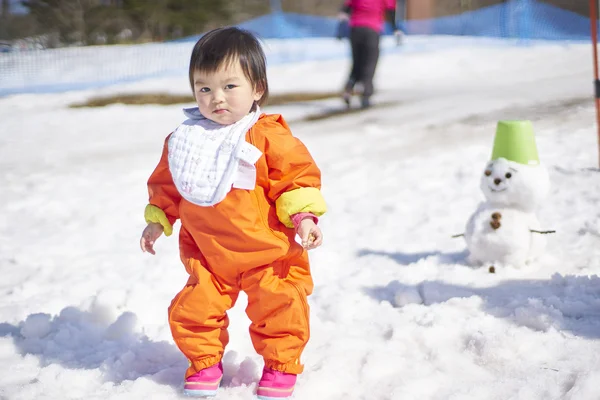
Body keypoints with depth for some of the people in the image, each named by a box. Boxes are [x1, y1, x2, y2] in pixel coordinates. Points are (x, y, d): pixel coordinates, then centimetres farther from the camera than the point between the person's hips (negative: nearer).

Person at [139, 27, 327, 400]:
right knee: (192, 310, 3)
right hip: (208, 255, 4)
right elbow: (166, 184, 14)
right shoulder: (185, 140, 1)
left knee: (278, 307, -2)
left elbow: (299, 175, -8)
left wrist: (304, 216, -18)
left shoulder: (268, 136, -12)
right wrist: (158, 220, 13)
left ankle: (281, 364, 21)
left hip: (268, 251, -3)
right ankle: (204, 361, 26)